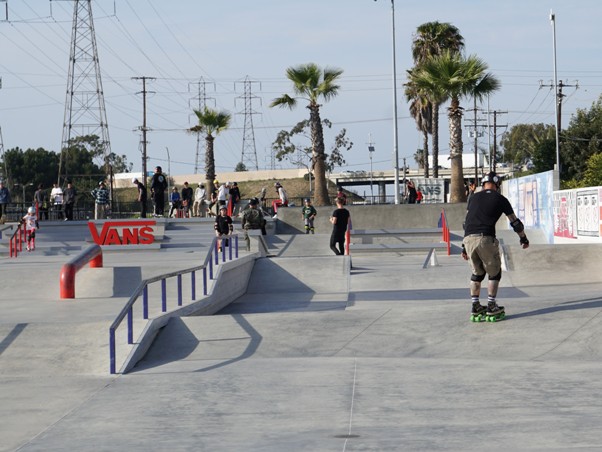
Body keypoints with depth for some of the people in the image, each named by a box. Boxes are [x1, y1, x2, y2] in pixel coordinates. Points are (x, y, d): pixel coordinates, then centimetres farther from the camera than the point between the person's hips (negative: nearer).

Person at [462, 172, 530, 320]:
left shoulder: (474, 197, 22)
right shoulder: (500, 199, 10)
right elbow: (515, 223, 16)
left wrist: (464, 246, 26)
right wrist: (524, 238, 32)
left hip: (468, 239, 4)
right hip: (485, 239, -4)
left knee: (477, 273, 20)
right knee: (494, 272, 14)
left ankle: (475, 307, 18)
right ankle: (491, 306, 11)